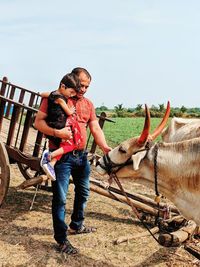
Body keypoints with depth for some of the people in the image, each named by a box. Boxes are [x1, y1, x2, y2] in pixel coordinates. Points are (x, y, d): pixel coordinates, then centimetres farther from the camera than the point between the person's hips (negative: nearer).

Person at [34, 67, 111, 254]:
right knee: (60, 197, -1)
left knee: (83, 192, 19)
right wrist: (56, 132, -27)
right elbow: (38, 122, -10)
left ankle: (76, 226, 41)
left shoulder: (88, 104, 11)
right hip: (61, 156, -6)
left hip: (81, 155, 6)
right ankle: (61, 239, 11)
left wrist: (105, 147, -11)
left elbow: (96, 129, 6)